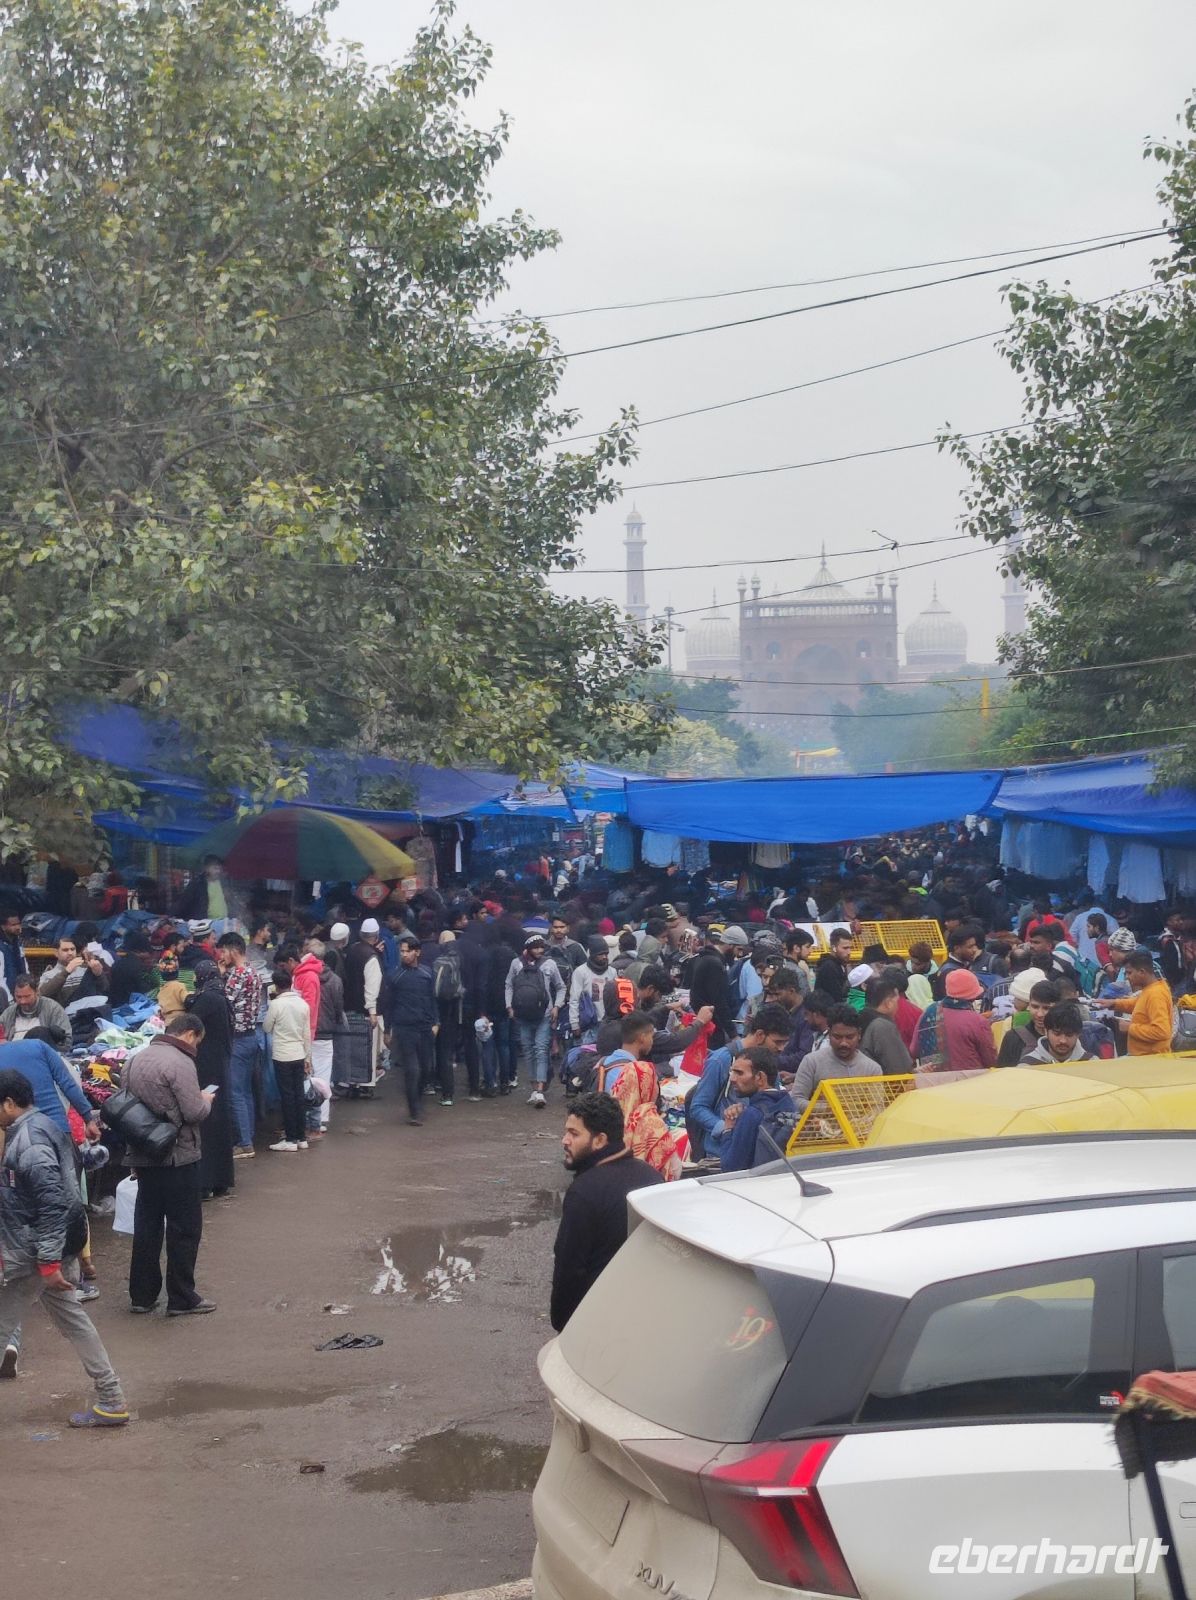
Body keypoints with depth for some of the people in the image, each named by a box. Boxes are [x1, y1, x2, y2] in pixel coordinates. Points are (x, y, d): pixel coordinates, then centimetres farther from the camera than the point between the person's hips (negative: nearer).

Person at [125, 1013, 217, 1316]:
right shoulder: (180, 1063, -17)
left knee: (146, 1224, 14)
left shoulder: (136, 1059, 9)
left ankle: (142, 1295, 19)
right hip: (177, 1158, -8)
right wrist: (206, 1099, 3)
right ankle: (182, 1299, 6)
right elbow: (194, 1113, -21)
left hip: (142, 1155, 8)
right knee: (184, 1228, 2)